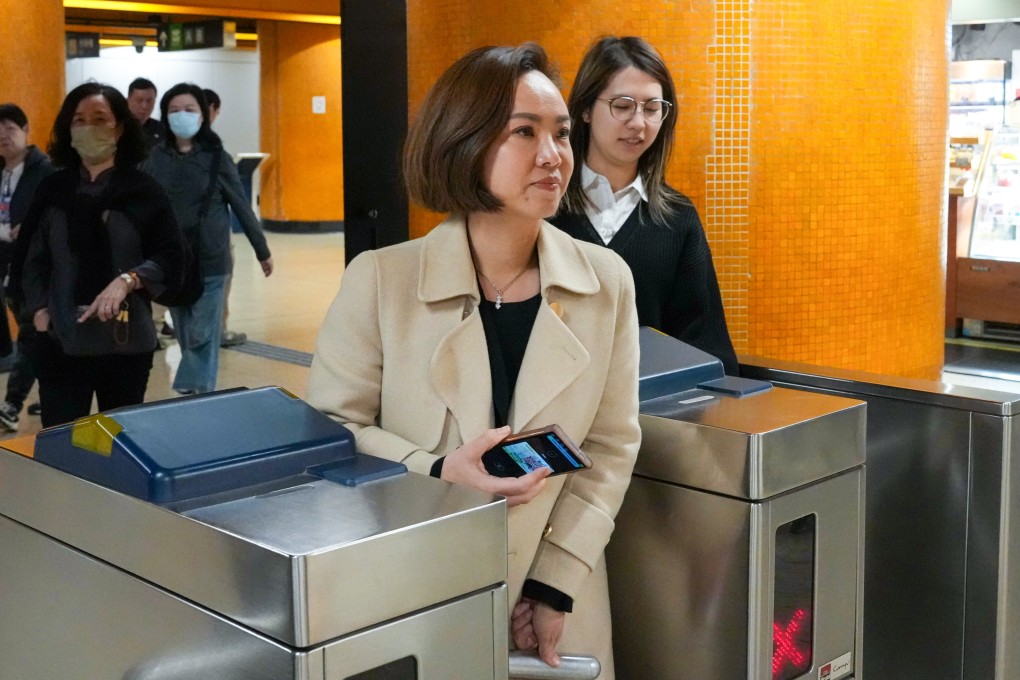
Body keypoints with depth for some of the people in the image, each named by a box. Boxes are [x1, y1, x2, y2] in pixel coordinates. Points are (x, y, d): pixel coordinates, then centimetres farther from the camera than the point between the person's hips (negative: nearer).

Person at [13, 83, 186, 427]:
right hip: (61, 340, 1)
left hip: (128, 341, -1)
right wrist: (38, 312, -6)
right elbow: (27, 261, 9)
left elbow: (172, 257, -4)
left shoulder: (144, 190, 2)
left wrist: (128, 280, -20)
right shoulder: (52, 190, 8)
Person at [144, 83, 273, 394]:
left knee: (203, 336, -3)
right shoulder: (157, 158, 3)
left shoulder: (216, 157, -3)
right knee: (186, 337, 10)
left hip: (209, 261, -3)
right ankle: (198, 394, 23)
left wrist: (262, 251, 6)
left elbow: (241, 206, 2)